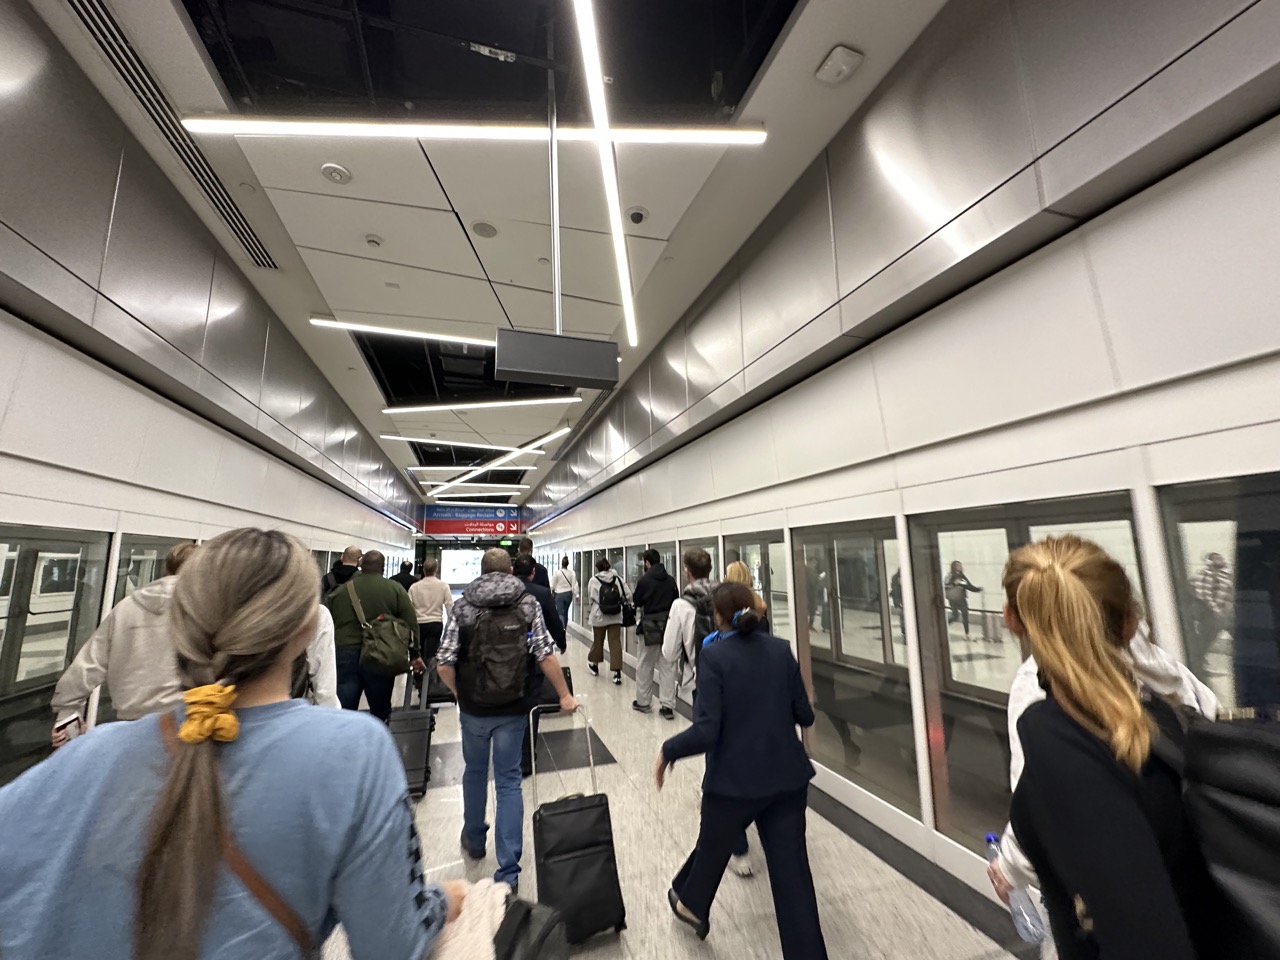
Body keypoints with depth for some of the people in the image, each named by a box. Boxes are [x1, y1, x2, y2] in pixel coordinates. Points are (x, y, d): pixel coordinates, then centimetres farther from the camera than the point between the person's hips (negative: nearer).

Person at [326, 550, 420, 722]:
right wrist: (415, 654, 4)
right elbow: (410, 624, -3)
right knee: (380, 712, 11)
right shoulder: (394, 589, 1)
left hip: (344, 655, 2)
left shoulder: (341, 590, 10)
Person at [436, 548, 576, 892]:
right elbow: (546, 656, -13)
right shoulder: (528, 603, -8)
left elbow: (444, 665, -10)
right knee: (508, 781, 11)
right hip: (513, 708, -1)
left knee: (474, 771, 24)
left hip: (473, 708, 1)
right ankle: (508, 872, 14)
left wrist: (460, 692, 9)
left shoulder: (463, 606, -6)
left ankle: (474, 841, 45)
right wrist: (564, 695, -2)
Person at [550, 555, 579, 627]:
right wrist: (577, 595, -1)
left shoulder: (557, 572, -12)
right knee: (565, 612, 18)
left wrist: (551, 593, 13)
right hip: (569, 594, 3)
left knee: (560, 613, -2)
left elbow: (552, 585, -4)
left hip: (559, 594, -3)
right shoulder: (572, 573, -7)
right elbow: (575, 585, -7)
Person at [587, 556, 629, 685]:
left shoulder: (594, 580, -7)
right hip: (615, 616, 1)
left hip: (599, 616, -1)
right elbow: (627, 596, -2)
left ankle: (594, 664, 39)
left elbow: (590, 599, -1)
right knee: (615, 643, 1)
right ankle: (617, 672, -5)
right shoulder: (618, 579, -3)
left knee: (598, 641, 17)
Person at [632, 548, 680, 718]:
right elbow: (677, 602, 6)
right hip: (669, 625, 4)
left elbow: (637, 603, 1)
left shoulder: (644, 580, -9)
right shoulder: (671, 579, 2)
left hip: (650, 626, -3)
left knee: (645, 666, 12)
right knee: (667, 666, 8)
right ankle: (667, 705, 7)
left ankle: (643, 702, 22)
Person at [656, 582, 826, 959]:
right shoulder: (781, 649, -3)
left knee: (713, 847, 25)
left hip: (734, 779, -2)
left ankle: (691, 904, 53)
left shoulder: (714, 655, -18)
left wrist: (668, 751, -6)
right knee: (792, 870, 14)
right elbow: (805, 716, 3)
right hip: (787, 777, 3)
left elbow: (706, 732, -22)